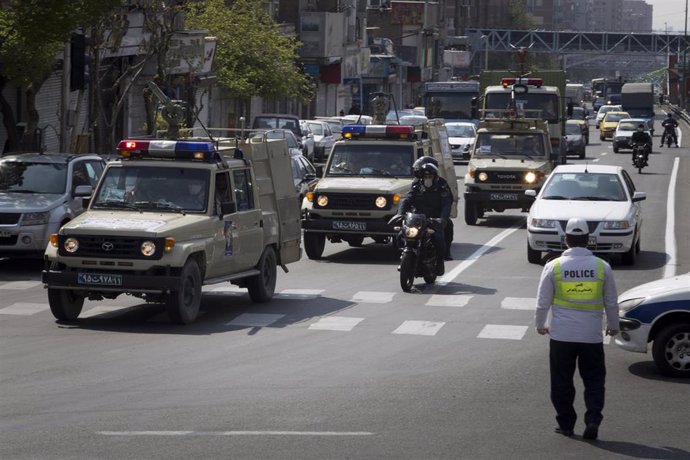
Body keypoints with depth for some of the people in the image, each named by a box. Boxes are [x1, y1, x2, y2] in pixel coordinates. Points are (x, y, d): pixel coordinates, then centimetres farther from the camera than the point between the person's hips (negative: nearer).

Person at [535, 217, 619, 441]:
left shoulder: (553, 266, -5)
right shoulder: (602, 267, -2)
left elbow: (543, 302, 1)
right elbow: (612, 302, 7)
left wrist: (540, 325, 18)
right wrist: (613, 326, 23)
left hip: (561, 336, 0)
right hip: (592, 336, 1)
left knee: (562, 382, 11)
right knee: (593, 381, 10)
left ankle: (566, 424, 14)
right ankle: (592, 420, -4)